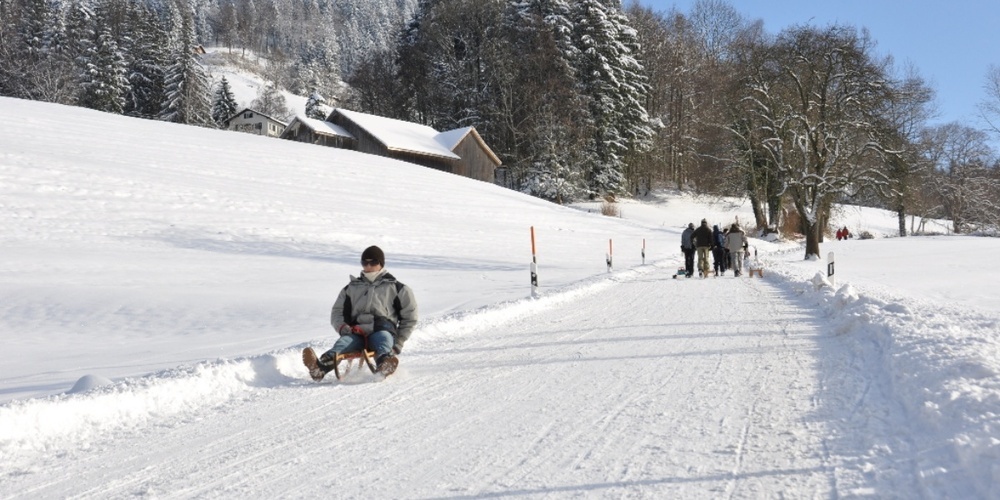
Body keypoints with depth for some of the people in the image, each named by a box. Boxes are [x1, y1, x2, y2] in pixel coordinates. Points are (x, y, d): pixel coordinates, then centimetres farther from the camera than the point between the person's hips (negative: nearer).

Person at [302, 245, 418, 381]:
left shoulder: (395, 287, 17)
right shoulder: (352, 287, 25)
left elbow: (409, 316, 17)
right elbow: (337, 312, 23)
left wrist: (399, 342, 8)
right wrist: (342, 327, 0)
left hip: (383, 331, -2)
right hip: (357, 333, 2)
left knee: (383, 337, -37)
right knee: (344, 342, -31)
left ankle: (385, 364, -70)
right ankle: (321, 367, -61)